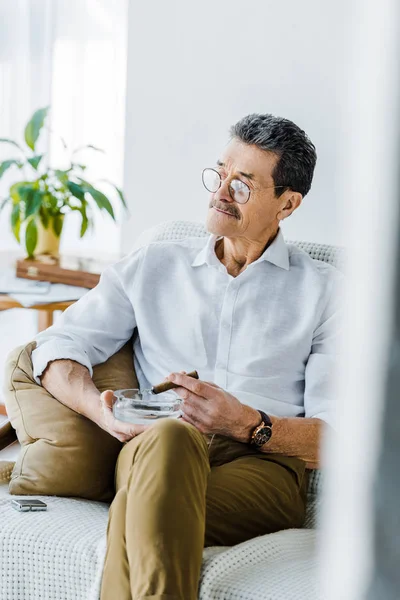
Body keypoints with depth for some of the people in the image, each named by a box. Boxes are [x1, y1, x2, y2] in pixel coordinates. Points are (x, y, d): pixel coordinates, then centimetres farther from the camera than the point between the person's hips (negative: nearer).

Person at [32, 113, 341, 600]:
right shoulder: (153, 265, 23)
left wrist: (249, 425, -15)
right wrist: (101, 410, -7)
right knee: (167, 437, -39)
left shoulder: (325, 291, 15)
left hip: (265, 463, -2)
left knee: (133, 519, -36)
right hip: (154, 452, 2)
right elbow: (59, 346, 15)